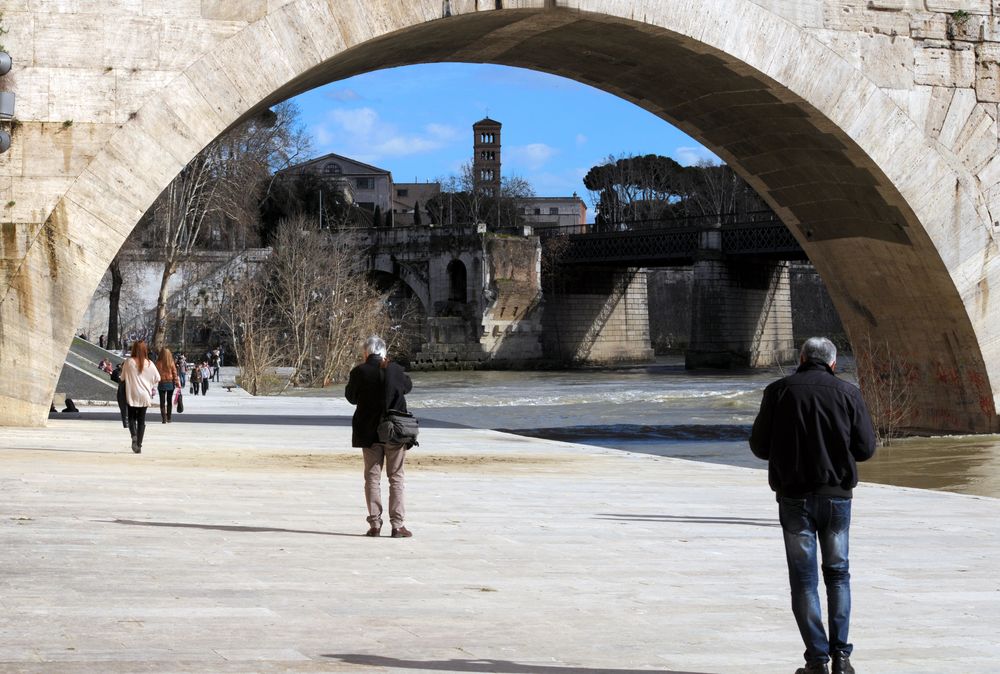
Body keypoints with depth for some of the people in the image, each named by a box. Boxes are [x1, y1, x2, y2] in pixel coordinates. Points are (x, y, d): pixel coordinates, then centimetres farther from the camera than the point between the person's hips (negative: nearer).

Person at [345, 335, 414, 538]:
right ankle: (397, 525, 1)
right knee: (396, 477, 6)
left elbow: (351, 397, 4)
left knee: (372, 477, 10)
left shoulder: (359, 372, -9)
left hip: (369, 433, 0)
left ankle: (374, 523, 6)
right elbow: (408, 386, 13)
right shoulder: (395, 370, -8)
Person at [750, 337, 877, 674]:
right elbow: (866, 448, 0)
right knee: (838, 573, 14)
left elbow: (759, 446, 1)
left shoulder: (778, 392, -2)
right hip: (837, 495, 1)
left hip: (794, 496, -1)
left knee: (804, 579, 6)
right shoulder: (847, 393, -1)